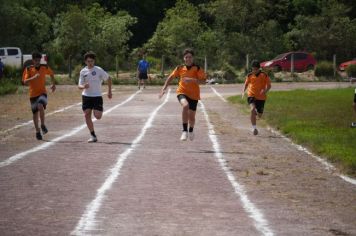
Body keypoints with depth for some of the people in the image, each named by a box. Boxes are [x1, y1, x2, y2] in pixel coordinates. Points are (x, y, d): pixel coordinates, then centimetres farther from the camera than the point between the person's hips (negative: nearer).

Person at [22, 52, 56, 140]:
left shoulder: (45, 67, -2)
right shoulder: (29, 69, -7)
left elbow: (51, 74, 20)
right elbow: (25, 82, -16)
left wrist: (53, 84, 20)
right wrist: (33, 77, -31)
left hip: (42, 92, -1)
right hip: (33, 94, 1)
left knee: (40, 107, -28)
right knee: (35, 113, 7)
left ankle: (43, 125, -10)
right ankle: (37, 131, 23)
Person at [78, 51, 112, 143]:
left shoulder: (98, 70, -5)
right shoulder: (83, 71, 3)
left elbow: (109, 79, 7)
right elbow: (79, 85, 4)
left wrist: (109, 92, 6)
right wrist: (83, 86, -20)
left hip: (97, 96, -3)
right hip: (86, 96, 3)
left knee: (98, 116, -12)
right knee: (87, 115, -7)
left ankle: (100, 110, 27)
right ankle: (93, 136, 2)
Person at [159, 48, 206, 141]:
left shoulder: (197, 69, -7)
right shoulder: (180, 68, 2)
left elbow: (203, 81, -16)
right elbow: (171, 77, 13)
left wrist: (192, 80, -29)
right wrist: (164, 88, 7)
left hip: (194, 95, 0)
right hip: (182, 92, 0)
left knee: (191, 116, 7)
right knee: (185, 105, -33)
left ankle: (191, 131, 44)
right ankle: (185, 131, -28)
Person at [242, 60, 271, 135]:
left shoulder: (264, 75, -4)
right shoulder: (250, 76, 1)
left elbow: (269, 85, -2)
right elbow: (246, 84, 15)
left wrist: (265, 91, -23)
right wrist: (244, 91, -2)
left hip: (261, 97, 1)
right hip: (251, 96, -1)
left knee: (259, 115, 9)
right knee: (253, 109, -29)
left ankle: (257, 112, 50)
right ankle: (254, 128, -26)